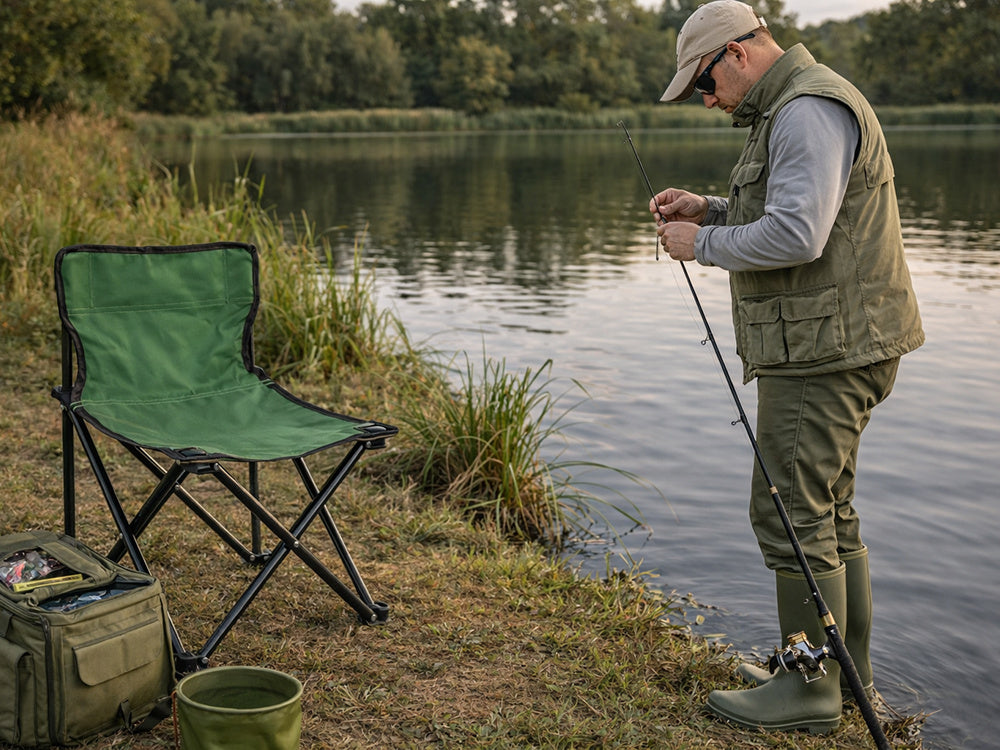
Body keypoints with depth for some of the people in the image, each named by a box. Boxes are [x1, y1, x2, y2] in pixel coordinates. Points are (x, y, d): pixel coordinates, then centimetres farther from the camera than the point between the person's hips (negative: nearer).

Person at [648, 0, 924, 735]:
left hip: (827, 350, -11)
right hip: (829, 349, 11)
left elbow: (796, 235, -26)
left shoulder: (809, 110, -16)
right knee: (828, 509, 16)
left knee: (792, 513, -5)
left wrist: (702, 244, -13)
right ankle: (846, 669, 27)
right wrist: (710, 209, 14)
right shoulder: (794, 109, 19)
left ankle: (811, 691, 5)